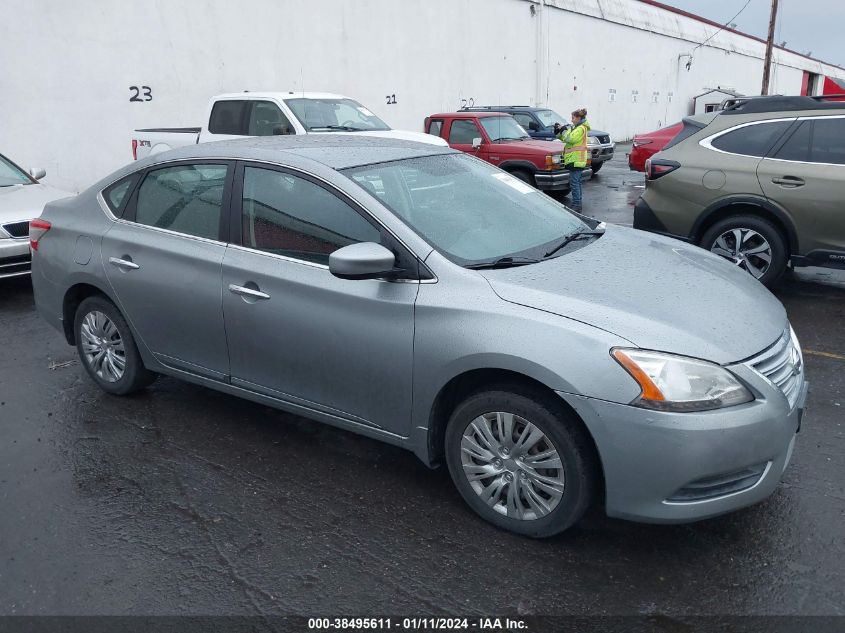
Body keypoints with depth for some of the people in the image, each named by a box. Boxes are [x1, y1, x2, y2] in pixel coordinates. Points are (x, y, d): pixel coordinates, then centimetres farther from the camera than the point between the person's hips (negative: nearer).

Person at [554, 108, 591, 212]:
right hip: (576, 160, 11)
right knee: (577, 182, 14)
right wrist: (559, 131, 6)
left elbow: (570, 138, -23)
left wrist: (564, 130, -10)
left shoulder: (581, 129, -13)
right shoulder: (578, 128, 19)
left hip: (576, 160, -11)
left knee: (574, 183, -10)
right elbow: (565, 138, 19)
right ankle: (578, 204, 21)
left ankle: (576, 205, -10)